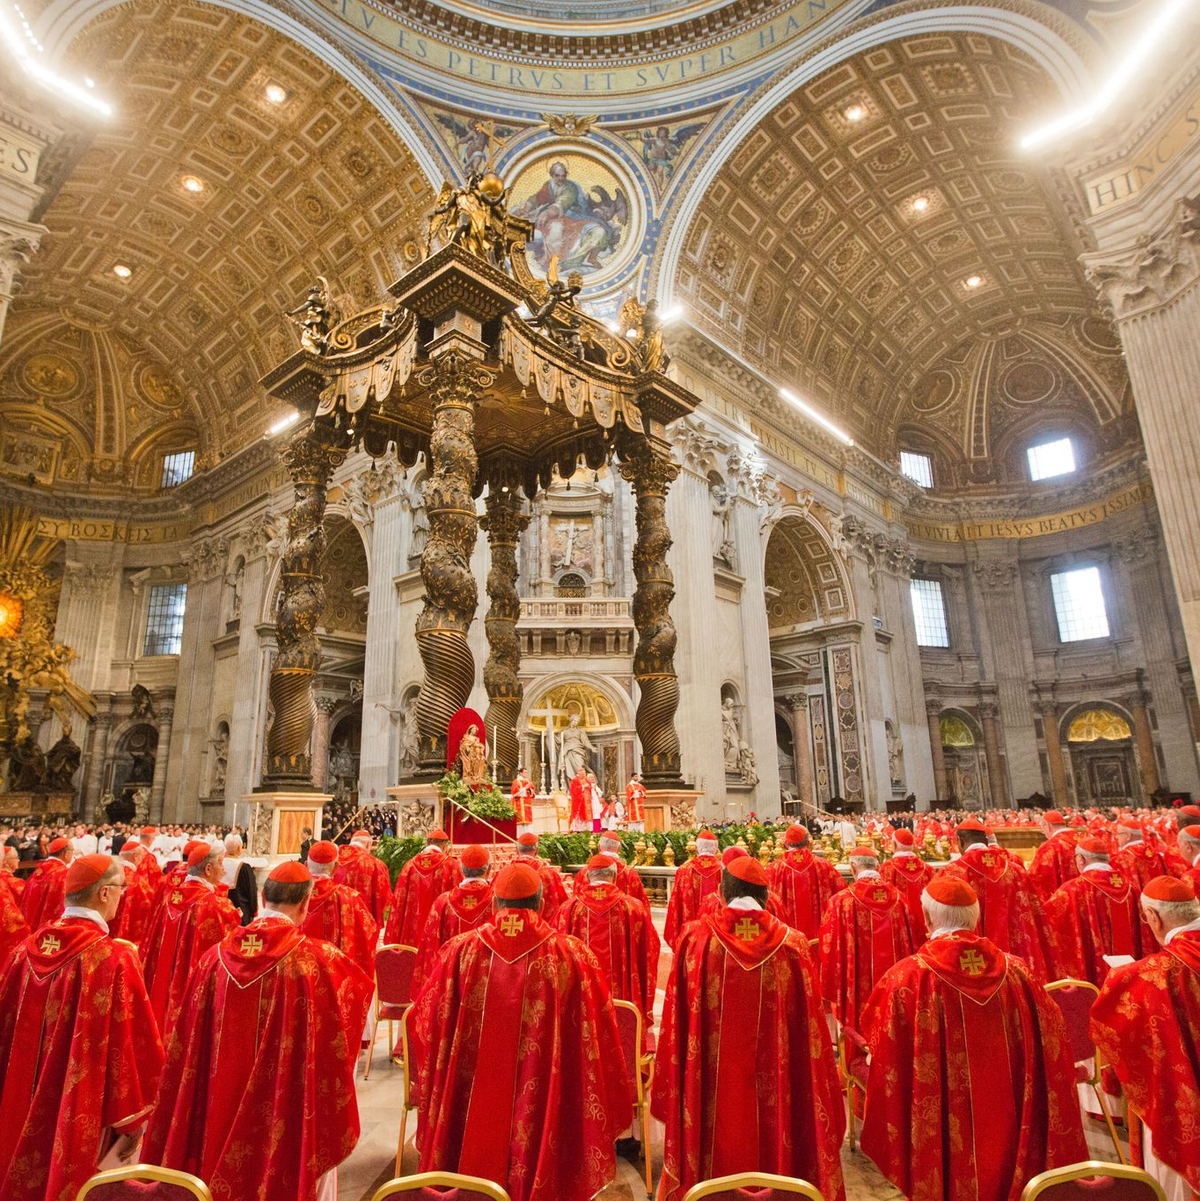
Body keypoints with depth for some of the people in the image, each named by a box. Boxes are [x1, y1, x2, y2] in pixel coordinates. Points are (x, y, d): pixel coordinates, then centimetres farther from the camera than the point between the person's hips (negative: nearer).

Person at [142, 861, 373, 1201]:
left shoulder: (215, 957, -8)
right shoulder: (317, 960, -21)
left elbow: (187, 1050, 1)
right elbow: (333, 1048, -13)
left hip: (219, 1113, 4)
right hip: (286, 1118, -4)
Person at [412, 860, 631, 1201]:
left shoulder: (460, 951, -9)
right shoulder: (573, 955, -12)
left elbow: (426, 1025, 2)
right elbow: (598, 1043, -6)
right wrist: (608, 1113, 8)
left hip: (469, 1114, 2)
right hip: (545, 1115, -1)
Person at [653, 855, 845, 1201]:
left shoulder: (696, 938, -11)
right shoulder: (792, 943, -9)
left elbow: (677, 1023, -6)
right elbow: (809, 1029, -4)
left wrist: (671, 1092, 7)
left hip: (710, 1089, 0)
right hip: (774, 1084, 1)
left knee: (714, 1157, 17)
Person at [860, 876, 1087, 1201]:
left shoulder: (906, 979, -19)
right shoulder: (1017, 971, -8)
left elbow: (886, 1060, -11)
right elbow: (1050, 1057, 0)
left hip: (944, 1143, -3)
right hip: (1011, 1133, 3)